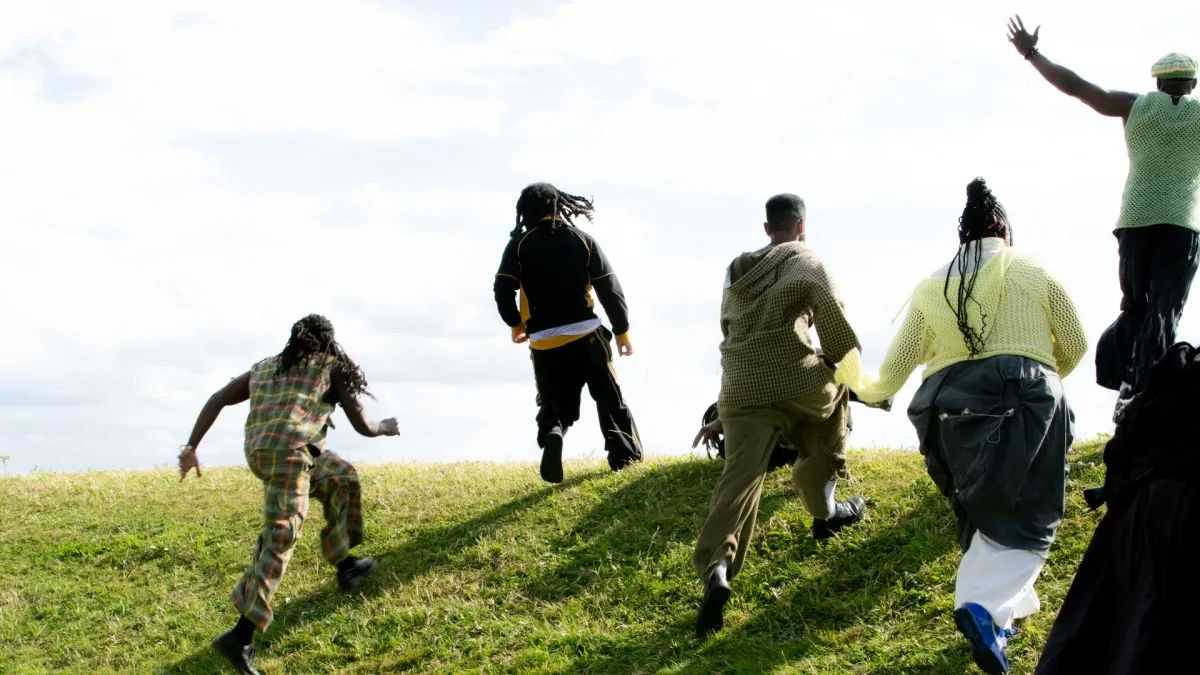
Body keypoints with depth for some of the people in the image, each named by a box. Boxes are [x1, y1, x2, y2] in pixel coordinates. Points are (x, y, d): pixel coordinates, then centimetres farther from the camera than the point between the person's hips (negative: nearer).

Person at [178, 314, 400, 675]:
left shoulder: (265, 367, 27)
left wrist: (190, 448, 14)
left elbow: (217, 400, 16)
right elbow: (362, 426, 13)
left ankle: (345, 564, 35)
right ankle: (241, 636, -20)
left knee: (341, 477, 28)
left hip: (258, 452, 7)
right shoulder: (332, 367, 13)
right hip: (290, 450, -7)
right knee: (279, 540, -9)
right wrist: (385, 428, 35)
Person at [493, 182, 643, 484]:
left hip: (544, 343, 0)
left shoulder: (520, 244, 1)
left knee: (555, 403, 10)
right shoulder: (582, 240, 1)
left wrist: (516, 324, 12)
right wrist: (622, 331, 9)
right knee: (610, 397, 15)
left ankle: (552, 432, -22)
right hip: (586, 335, 0)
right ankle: (627, 457, 13)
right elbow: (610, 289, -2)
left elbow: (502, 289, -6)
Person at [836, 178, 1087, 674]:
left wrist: (865, 386, 38)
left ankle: (1010, 602, 17)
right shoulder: (1034, 273, 9)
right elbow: (1075, 346, 14)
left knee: (982, 512, 20)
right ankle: (987, 604, -22)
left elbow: (893, 371, 17)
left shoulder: (932, 287, 15)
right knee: (1027, 519, -1)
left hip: (950, 406, 3)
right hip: (1025, 400, -3)